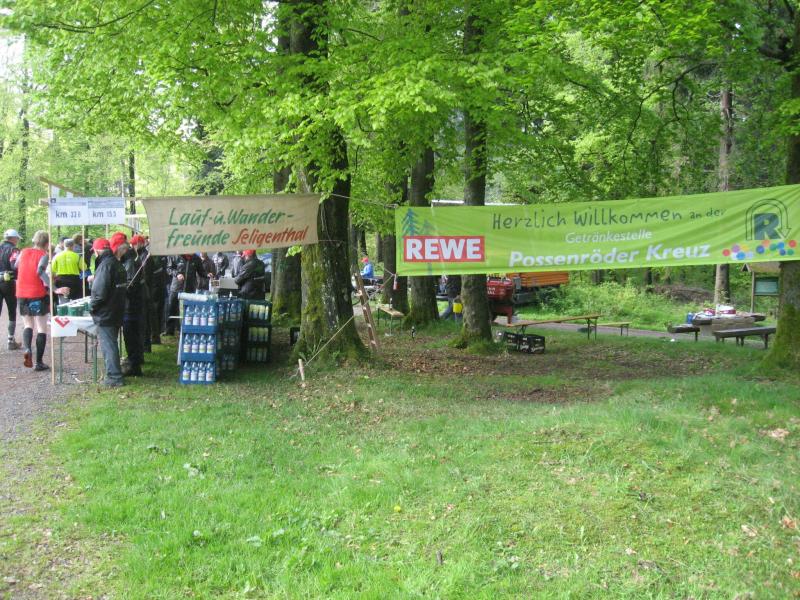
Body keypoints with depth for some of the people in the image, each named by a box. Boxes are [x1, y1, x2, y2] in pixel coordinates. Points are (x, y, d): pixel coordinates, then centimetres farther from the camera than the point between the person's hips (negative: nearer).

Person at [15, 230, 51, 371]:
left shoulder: (23, 252, 8)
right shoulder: (43, 255, -7)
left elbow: (16, 267, 18)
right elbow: (40, 271, -23)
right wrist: (52, 287, -26)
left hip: (22, 294, 5)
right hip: (38, 294, -5)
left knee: (28, 325, 19)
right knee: (41, 328, 6)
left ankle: (26, 349, -10)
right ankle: (39, 362, 5)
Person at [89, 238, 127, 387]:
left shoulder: (105, 265, -19)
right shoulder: (118, 264, 11)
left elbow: (100, 292, -23)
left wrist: (92, 307, -8)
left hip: (105, 313, -9)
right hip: (117, 312, 9)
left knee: (108, 345, -3)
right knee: (111, 343, 18)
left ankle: (114, 377, -1)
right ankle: (114, 373, 25)